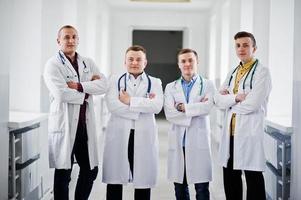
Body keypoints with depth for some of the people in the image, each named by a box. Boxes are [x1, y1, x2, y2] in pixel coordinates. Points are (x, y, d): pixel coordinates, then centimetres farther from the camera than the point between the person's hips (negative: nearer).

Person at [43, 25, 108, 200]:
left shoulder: (88, 63, 14)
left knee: (91, 170, 12)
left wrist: (79, 86, -13)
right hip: (64, 125, -5)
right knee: (63, 174, 3)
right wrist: (87, 91, -6)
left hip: (86, 125, 6)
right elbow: (61, 93, -18)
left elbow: (104, 85, -1)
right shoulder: (53, 64, -3)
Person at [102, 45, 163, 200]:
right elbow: (112, 105, -9)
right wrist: (143, 106, -10)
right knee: (114, 181, 4)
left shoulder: (155, 82, 10)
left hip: (144, 137, 0)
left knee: (143, 180, 4)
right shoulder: (115, 81, 9)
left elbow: (157, 106, -9)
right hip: (118, 136, 0)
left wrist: (130, 101, -11)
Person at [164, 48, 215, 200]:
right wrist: (196, 108, -10)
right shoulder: (170, 87, 11)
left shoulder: (208, 85, 5)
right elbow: (169, 113, -5)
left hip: (199, 142, -2)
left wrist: (182, 107, -7)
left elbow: (207, 107, -15)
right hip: (178, 142, 2)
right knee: (180, 188, 8)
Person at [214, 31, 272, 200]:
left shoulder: (262, 72, -7)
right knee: (230, 177, 13)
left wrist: (229, 100, -3)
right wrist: (236, 97, -12)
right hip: (230, 131, 7)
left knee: (253, 179, 1)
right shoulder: (233, 72, 15)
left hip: (250, 132, -7)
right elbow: (219, 100, 6)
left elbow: (252, 104, -17)